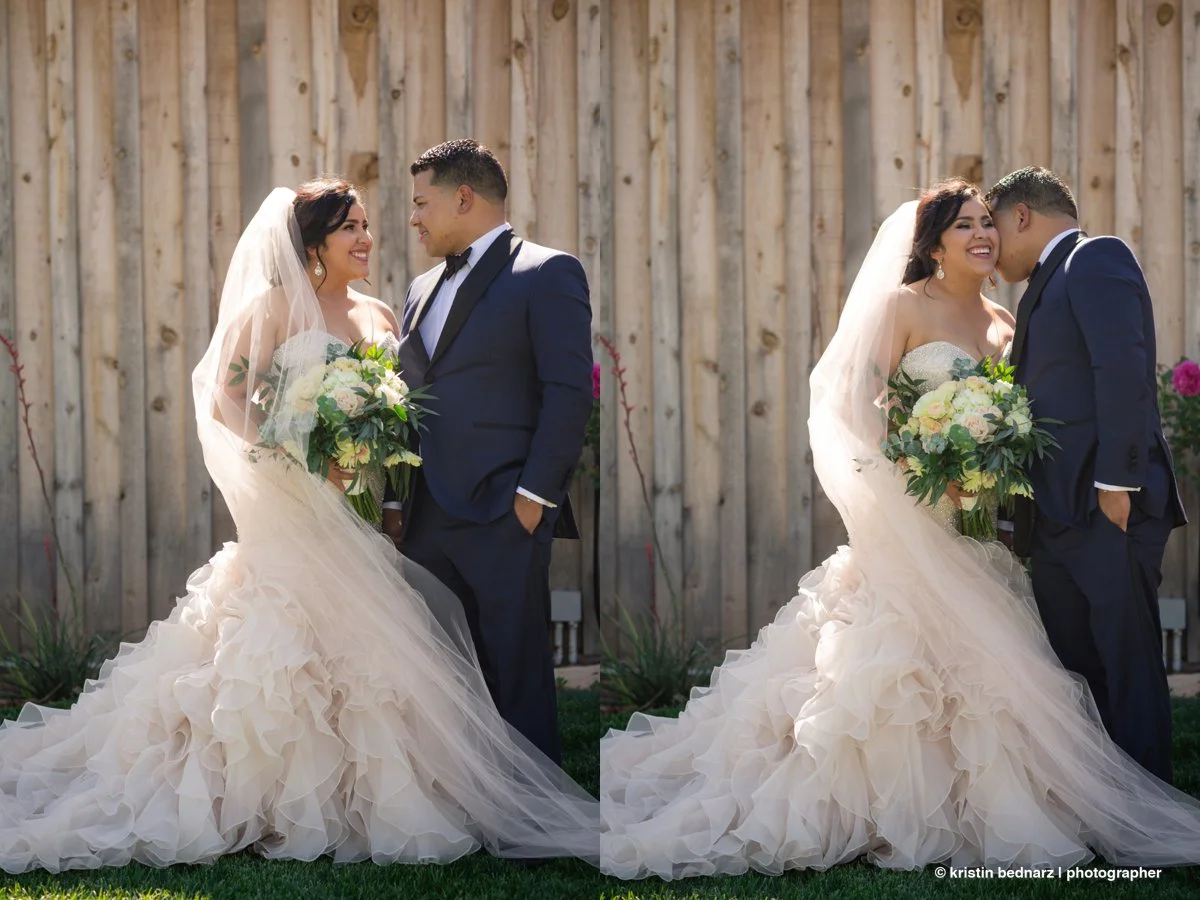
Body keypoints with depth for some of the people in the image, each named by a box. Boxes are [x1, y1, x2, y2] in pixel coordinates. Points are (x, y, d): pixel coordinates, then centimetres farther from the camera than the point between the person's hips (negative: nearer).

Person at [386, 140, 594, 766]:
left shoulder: (546, 273, -2)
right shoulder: (423, 290, 21)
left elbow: (569, 390, -10)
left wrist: (536, 495, -15)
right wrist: (394, 501, 11)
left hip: (503, 519, -7)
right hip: (427, 521, 7)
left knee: (519, 679, -4)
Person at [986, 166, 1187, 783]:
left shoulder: (1096, 258, -3)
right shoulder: (1042, 293, 25)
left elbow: (1123, 369, -15)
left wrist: (1116, 481, -21)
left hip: (1109, 506, -9)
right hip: (1056, 518, 9)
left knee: (1129, 665, -7)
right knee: (1072, 669, 8)